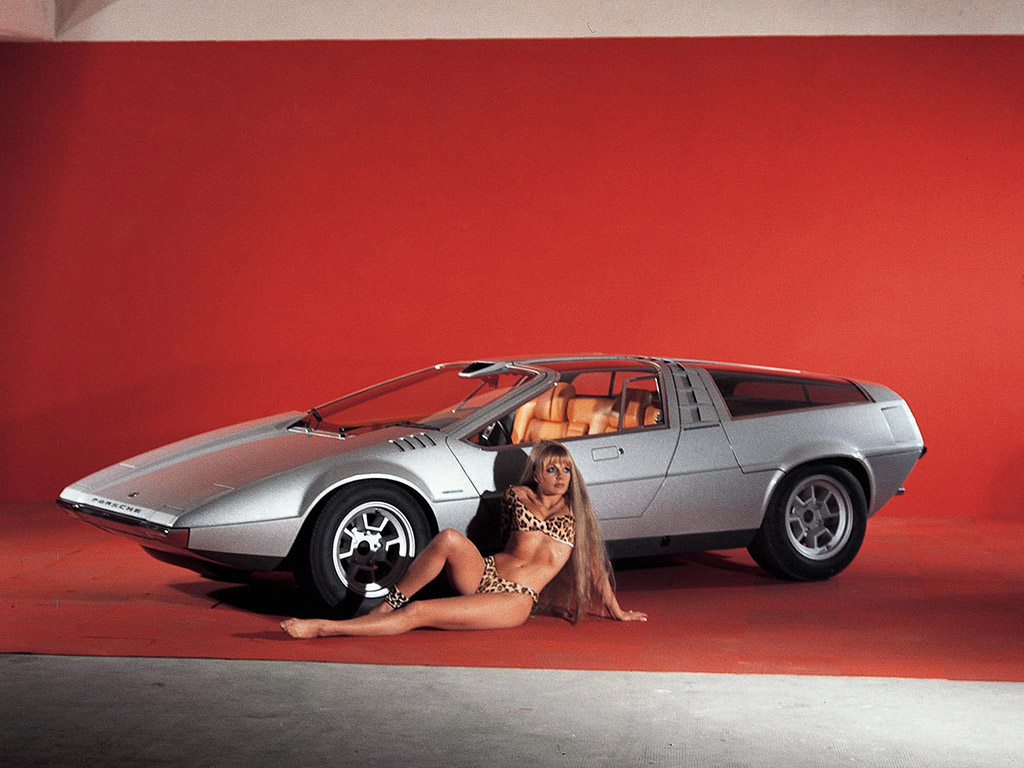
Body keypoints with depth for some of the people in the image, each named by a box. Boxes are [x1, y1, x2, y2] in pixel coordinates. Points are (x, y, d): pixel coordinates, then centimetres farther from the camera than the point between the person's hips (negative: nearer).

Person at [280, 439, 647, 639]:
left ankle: (324, 628, -24)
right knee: (448, 539, -34)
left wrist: (616, 611, 22)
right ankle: (388, 604, -19)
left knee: (418, 613, -24)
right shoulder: (516, 496, 13)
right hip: (483, 574, 3)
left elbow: (594, 564, 17)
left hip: (513, 601, -3)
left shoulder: (576, 513, 8)